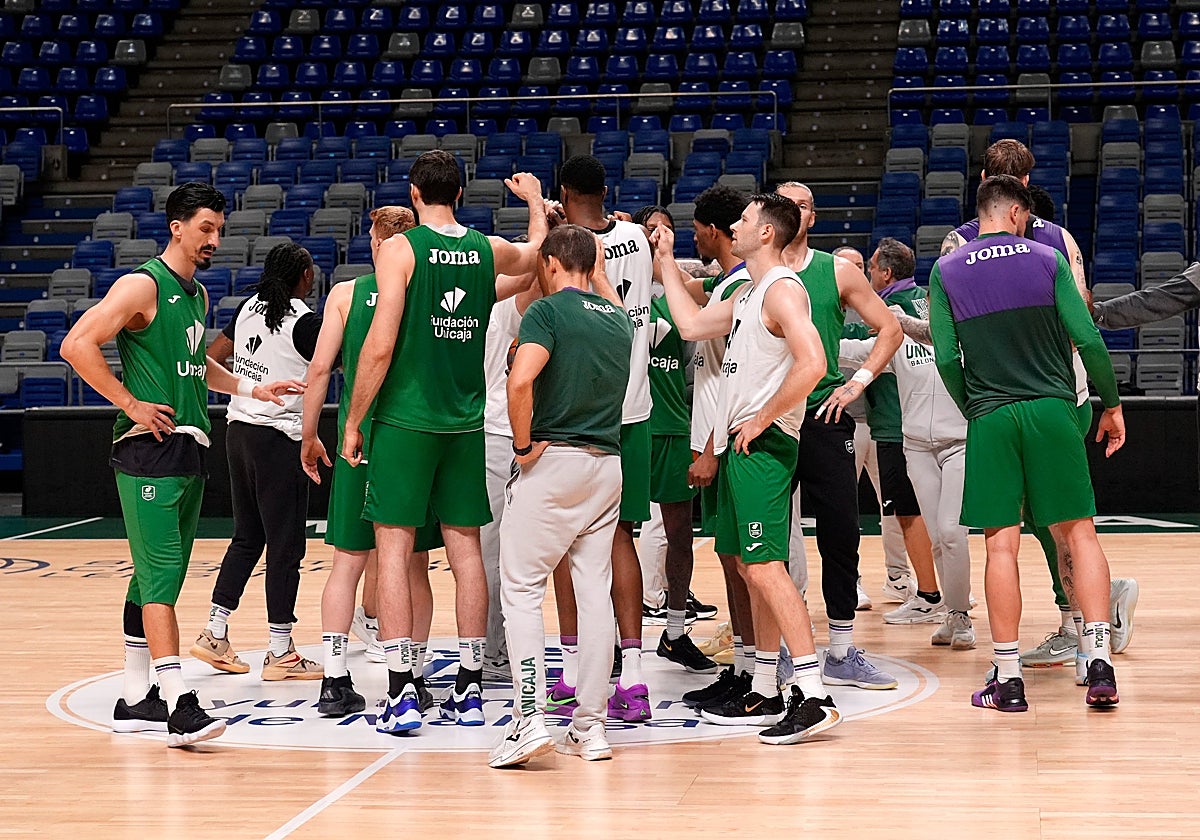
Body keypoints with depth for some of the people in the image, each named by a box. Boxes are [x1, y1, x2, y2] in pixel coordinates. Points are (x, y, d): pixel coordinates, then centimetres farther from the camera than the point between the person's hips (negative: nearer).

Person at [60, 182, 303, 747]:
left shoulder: (198, 295, 17)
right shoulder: (142, 286, -10)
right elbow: (77, 345, -18)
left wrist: (250, 388, 24)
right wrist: (130, 404, -17)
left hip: (188, 450, 9)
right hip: (149, 452, -9)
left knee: (156, 576, 12)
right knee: (161, 576, -14)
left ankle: (135, 699, 19)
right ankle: (178, 706, -19)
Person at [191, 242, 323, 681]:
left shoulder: (250, 308, 7)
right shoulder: (305, 322, -13)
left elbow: (211, 359, 11)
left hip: (239, 430, 8)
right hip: (279, 439, -8)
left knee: (246, 538, 18)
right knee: (285, 547, 0)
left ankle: (214, 634, 19)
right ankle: (280, 653, 4)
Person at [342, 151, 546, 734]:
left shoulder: (400, 249, -7)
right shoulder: (489, 250, 6)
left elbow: (380, 345, -13)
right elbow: (538, 252, 29)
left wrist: (353, 421, -4)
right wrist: (534, 199, 44)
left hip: (404, 420, -4)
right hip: (467, 423, 4)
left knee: (394, 548, 0)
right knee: (465, 549, 9)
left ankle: (402, 694, -4)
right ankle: (469, 691, 13)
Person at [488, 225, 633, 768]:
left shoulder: (549, 310, -8)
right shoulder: (619, 320, 12)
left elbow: (521, 379, -23)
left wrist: (522, 443, -13)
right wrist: (599, 275, 43)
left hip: (554, 460, -6)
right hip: (608, 463, 6)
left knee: (521, 589, -1)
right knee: (594, 591, 7)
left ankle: (529, 719, -10)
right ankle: (590, 727, 9)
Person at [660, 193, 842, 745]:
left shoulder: (783, 289, -13)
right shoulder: (749, 293, 18)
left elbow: (812, 365, -25)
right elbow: (692, 325, 28)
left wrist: (761, 420, -18)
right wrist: (666, 261, 29)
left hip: (763, 444, -10)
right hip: (739, 444, 10)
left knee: (765, 568, -15)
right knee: (751, 569, 13)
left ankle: (814, 698, -17)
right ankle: (764, 695, 19)